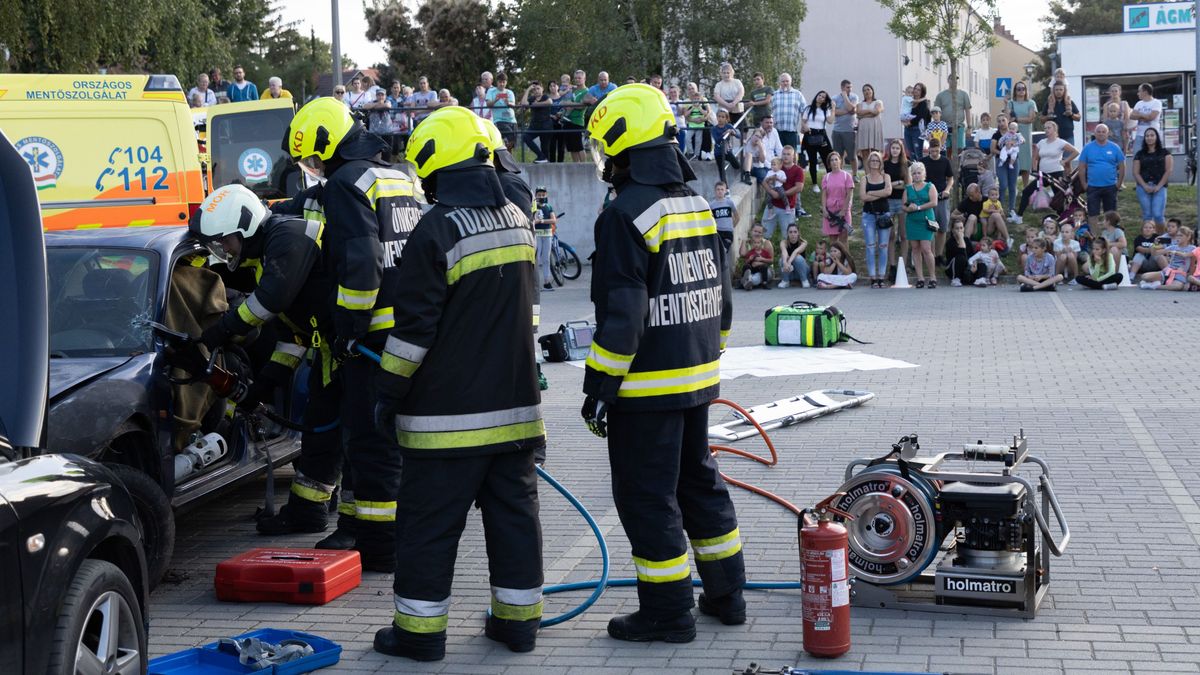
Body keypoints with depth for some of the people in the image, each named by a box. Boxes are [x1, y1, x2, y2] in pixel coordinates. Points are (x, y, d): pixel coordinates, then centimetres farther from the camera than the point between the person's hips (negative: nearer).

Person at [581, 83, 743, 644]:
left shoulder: (627, 215, -17)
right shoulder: (697, 205, 9)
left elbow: (621, 317, -20)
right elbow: (722, 297, 16)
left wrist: (599, 387, -14)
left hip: (647, 387, -8)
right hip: (698, 378, 9)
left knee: (647, 494, 2)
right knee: (699, 479, 20)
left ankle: (668, 611, 8)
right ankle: (726, 593, 29)